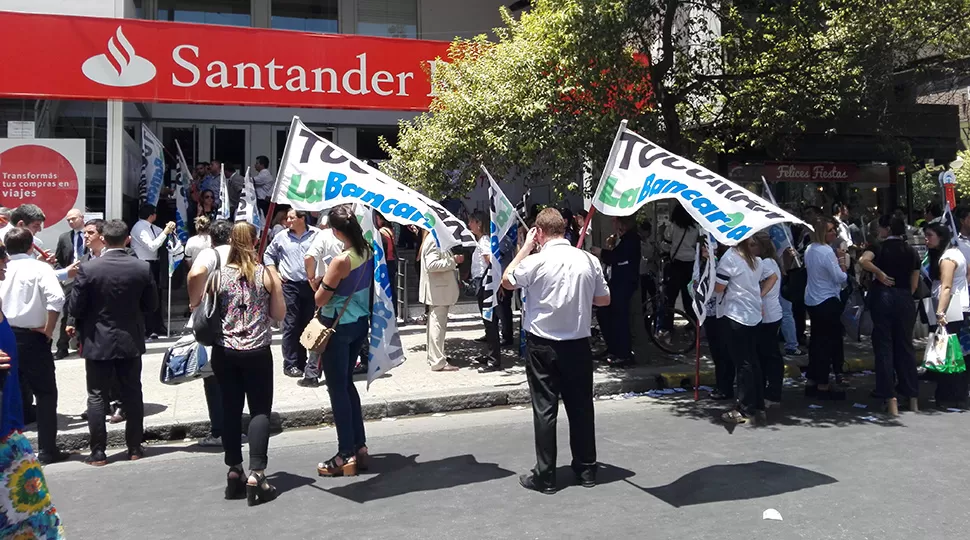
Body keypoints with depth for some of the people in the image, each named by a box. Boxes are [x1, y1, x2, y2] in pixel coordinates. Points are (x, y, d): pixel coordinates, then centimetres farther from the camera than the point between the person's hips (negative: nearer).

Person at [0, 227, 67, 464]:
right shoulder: (39, 268, -9)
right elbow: (56, 298, -23)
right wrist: (48, 330, -12)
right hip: (32, 337, -4)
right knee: (46, 393, 5)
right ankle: (47, 450, 6)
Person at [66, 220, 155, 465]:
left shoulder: (88, 268, -13)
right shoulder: (142, 268, -8)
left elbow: (74, 308, -9)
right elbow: (151, 305, 0)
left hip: (98, 342, -2)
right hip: (131, 341, 2)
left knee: (96, 396, 8)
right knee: (132, 394, 12)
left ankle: (98, 452, 10)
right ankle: (135, 448, 19)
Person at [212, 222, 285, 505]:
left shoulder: (219, 275, -3)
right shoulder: (268, 274, -6)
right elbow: (279, 314, -1)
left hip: (225, 352, 2)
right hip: (258, 352, -2)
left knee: (231, 410, 11)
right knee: (260, 410, 4)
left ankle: (234, 471, 18)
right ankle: (256, 473, -5)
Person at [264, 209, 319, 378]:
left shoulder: (316, 234, -1)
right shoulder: (281, 236, 5)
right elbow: (268, 254, 18)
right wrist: (274, 273, 6)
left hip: (311, 285, 0)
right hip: (289, 285, 0)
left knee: (308, 325, 8)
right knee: (291, 326, -3)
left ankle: (302, 362, 19)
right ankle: (290, 364, 2)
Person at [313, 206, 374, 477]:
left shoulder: (341, 260, -23)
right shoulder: (368, 252, -1)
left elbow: (319, 300, -16)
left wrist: (324, 280, 1)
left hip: (339, 327, -8)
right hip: (360, 323, 8)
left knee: (337, 389, 3)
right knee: (347, 383, 19)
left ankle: (346, 455, 9)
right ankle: (360, 446, 23)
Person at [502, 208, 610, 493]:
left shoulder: (536, 261, -13)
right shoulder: (588, 260, -2)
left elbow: (507, 281, 4)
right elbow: (604, 299, 8)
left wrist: (525, 248, 6)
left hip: (542, 345, -3)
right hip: (578, 344, 3)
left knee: (544, 409, 4)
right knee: (581, 406, 13)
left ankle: (545, 476, 11)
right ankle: (586, 469, 24)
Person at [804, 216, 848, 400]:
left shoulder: (809, 250, 9)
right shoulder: (826, 251, -18)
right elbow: (840, 278, -18)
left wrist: (836, 261, 10)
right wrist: (842, 262, -3)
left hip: (812, 301, 9)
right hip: (827, 302, -9)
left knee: (816, 341, 14)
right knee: (827, 342, -1)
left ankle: (812, 383, 20)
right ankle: (823, 386, 4)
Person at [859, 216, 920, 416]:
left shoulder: (879, 247, -5)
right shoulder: (911, 251, 8)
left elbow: (862, 261, -28)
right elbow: (914, 284, 8)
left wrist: (879, 273, -14)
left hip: (882, 297, -3)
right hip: (905, 299, 4)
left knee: (884, 347, 2)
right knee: (905, 346, 12)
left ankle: (891, 400, -2)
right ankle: (913, 397, 16)